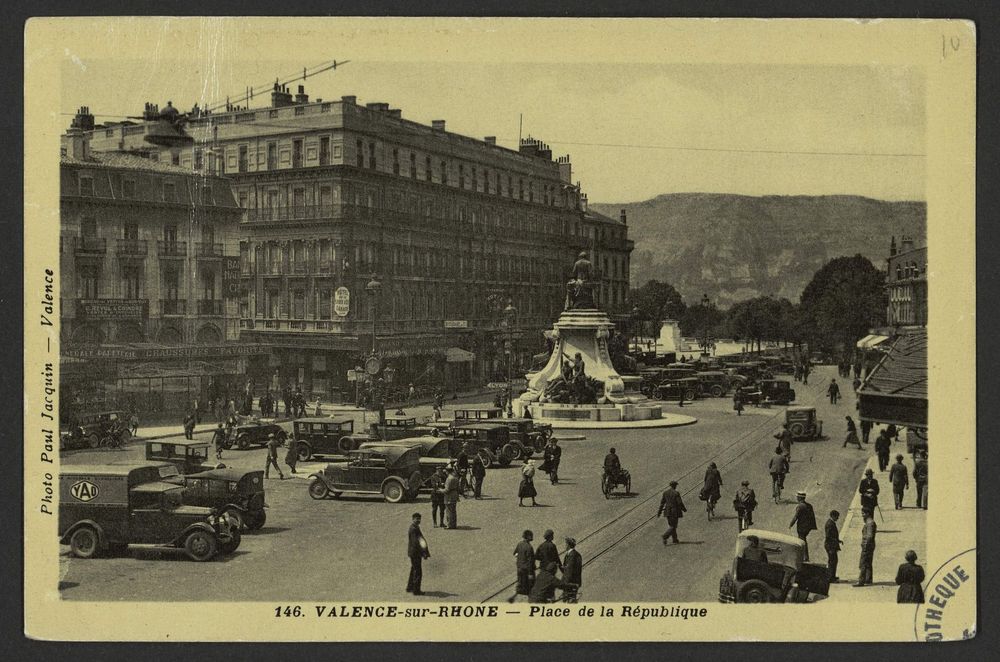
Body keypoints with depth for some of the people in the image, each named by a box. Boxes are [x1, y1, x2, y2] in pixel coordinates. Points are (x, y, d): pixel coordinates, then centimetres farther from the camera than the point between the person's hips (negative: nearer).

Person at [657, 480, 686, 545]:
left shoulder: (665, 492, 2)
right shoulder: (676, 493, -14)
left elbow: (662, 502, 4)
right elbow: (680, 503, -12)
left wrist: (659, 511, 9)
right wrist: (684, 509, 5)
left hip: (668, 511, 6)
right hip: (675, 512, -6)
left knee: (671, 525, 17)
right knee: (673, 526, 0)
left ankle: (675, 540, 21)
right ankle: (665, 536, -20)